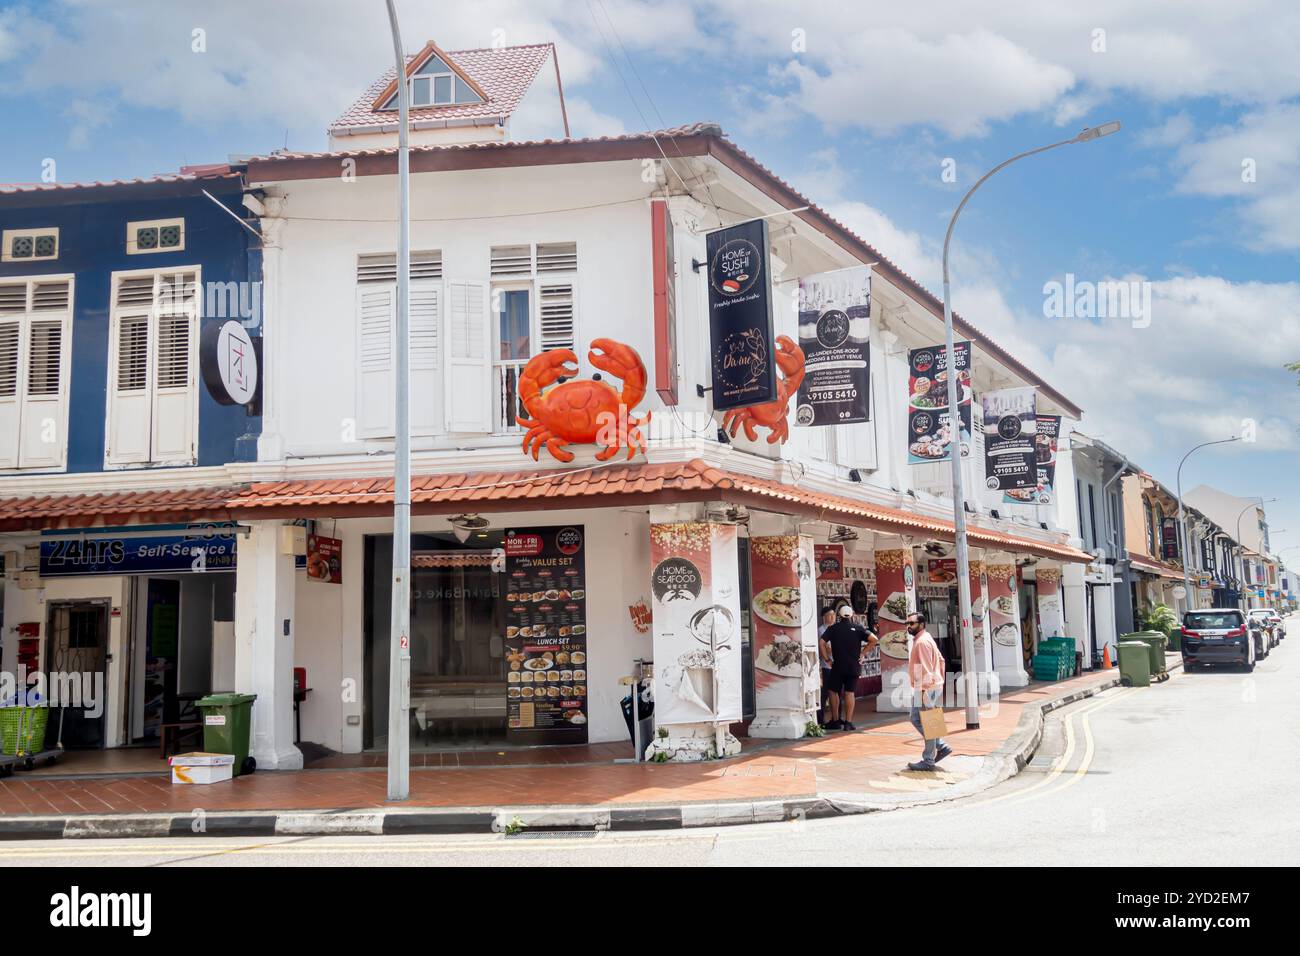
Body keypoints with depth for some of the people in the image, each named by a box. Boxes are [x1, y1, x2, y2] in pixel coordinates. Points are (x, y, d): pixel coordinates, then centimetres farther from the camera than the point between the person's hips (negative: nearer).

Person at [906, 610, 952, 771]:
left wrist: (925, 691, -24)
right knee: (916, 718, 16)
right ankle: (941, 746, 17)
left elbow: (926, 669, -22)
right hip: (933, 685, 11)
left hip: (926, 688, -11)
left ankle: (928, 761, 3)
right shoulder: (924, 639, 17)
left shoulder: (922, 642, -16)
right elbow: (941, 660, 23)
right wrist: (940, 679, 21)